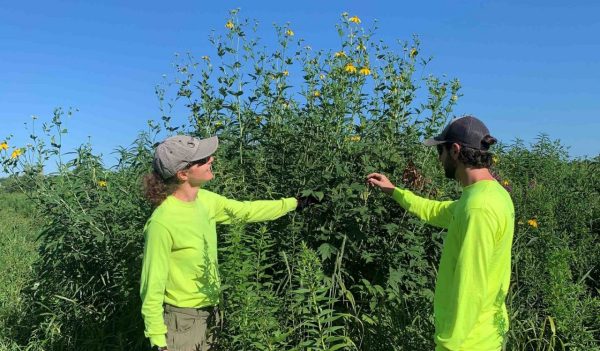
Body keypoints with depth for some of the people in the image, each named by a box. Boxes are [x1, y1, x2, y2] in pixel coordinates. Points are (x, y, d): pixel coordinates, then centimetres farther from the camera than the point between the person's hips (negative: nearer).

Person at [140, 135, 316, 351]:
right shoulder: (162, 222, -26)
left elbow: (246, 211, 9)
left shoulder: (205, 200, -5)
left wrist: (296, 202, 10)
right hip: (182, 321, -7)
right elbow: (152, 288, -19)